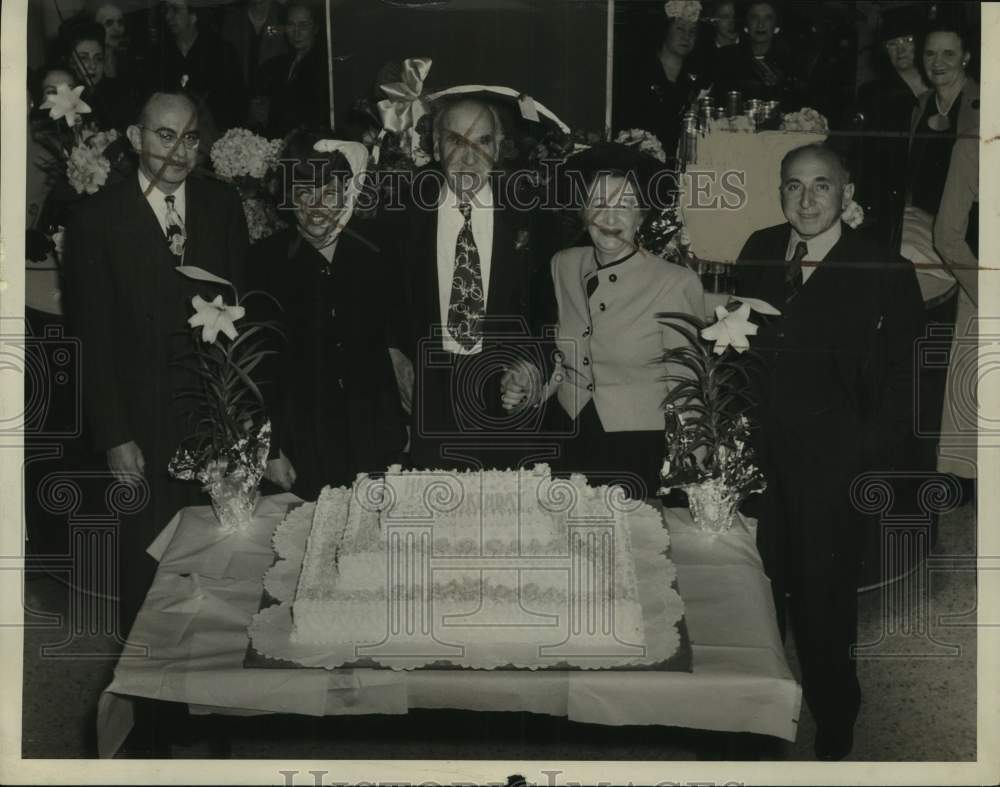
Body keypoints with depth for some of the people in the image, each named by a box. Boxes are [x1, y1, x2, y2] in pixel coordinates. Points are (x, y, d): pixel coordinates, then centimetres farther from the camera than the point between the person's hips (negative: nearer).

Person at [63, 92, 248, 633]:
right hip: (144, 423, -2)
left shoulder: (223, 206, 4)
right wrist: (115, 439, -9)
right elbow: (93, 339, -6)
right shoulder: (97, 219, -5)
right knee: (146, 563, 9)